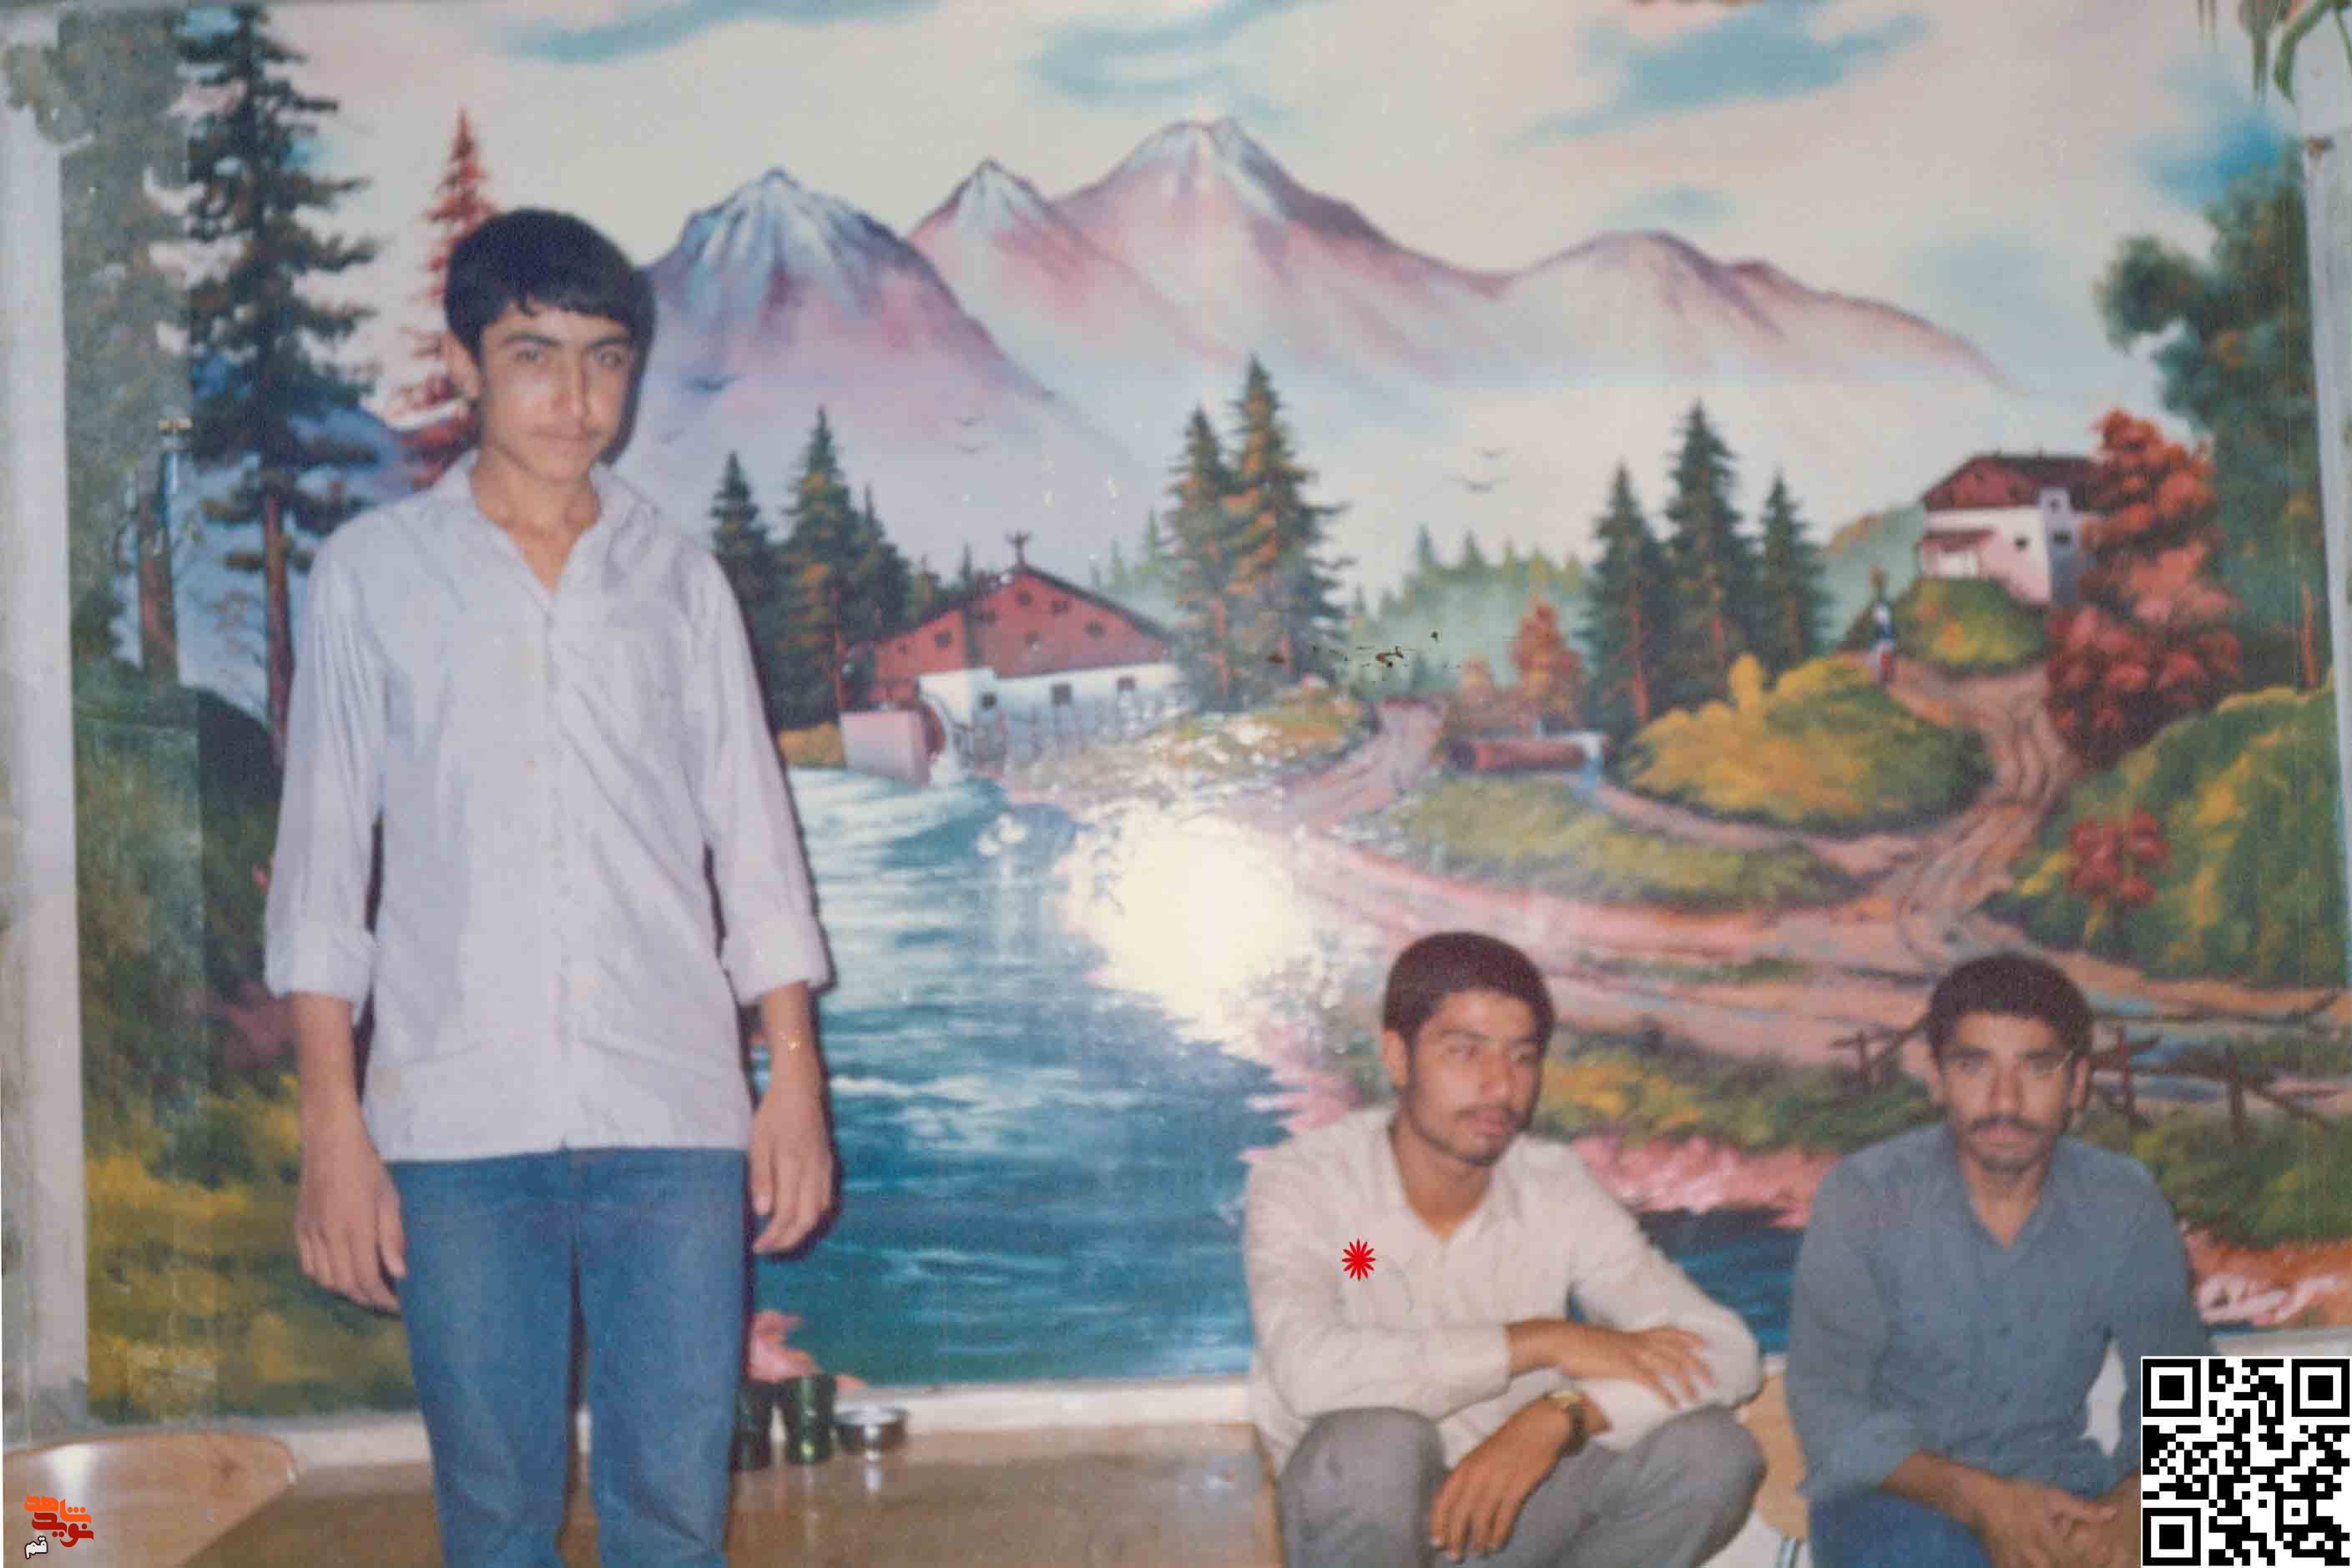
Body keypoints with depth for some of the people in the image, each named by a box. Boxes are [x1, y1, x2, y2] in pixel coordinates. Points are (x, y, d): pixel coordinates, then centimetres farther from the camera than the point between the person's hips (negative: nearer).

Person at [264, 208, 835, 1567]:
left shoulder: (679, 578, 10)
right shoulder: (375, 571, 5)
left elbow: (754, 841, 10)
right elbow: (322, 854, 4)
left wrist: (796, 1077, 3)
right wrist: (331, 1120, -3)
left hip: (672, 1110, 1)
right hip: (456, 1114, -1)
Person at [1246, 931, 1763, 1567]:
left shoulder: (1558, 1189, -6)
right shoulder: (1300, 1183, -16)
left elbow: (1724, 1352, -15)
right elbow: (1311, 1372, -35)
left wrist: (1556, 1417, -33)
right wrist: (1539, 1342, -28)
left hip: (1509, 1511, 3)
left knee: (1709, 1451, -19)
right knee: (1378, 1443, -35)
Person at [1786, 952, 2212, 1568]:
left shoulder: (2125, 1205, 1)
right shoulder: (1861, 1198, -9)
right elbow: (1826, 1404, -12)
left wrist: (2131, 1504, -23)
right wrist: (1976, 1499, -28)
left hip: (2059, 1491, 3)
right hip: (1898, 1495, -3)